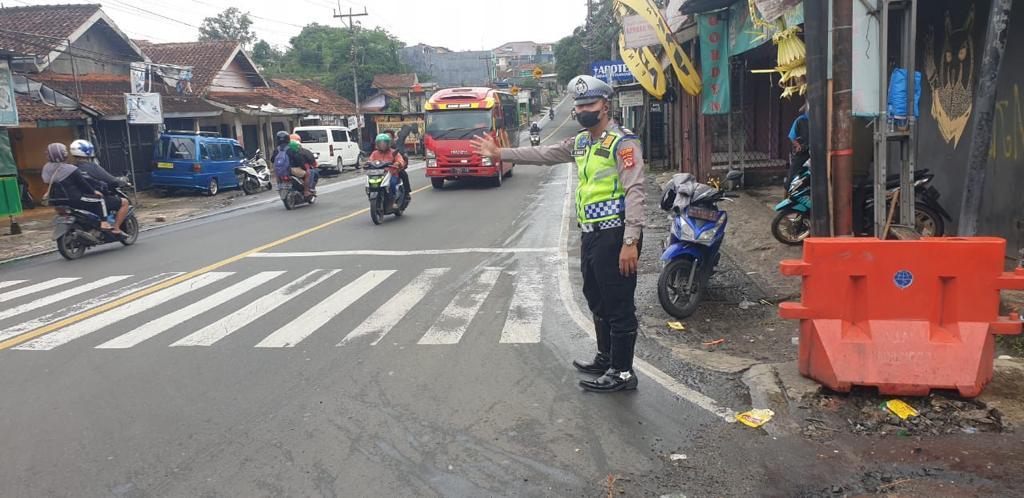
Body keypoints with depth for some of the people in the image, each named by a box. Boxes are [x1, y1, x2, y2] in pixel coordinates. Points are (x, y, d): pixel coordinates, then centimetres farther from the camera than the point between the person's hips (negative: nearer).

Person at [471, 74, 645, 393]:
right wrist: (500, 154, 24)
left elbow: (634, 193, -20)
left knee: (619, 305, -2)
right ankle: (606, 358, 35)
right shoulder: (581, 142, 15)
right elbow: (543, 154, 24)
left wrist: (630, 242, -26)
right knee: (597, 300, 20)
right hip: (591, 235, 9)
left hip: (614, 235, -9)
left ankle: (622, 372, 8)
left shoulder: (622, 143, -13)